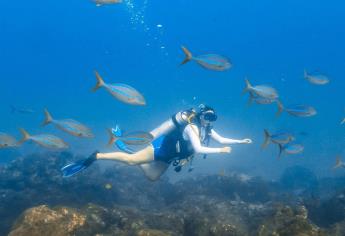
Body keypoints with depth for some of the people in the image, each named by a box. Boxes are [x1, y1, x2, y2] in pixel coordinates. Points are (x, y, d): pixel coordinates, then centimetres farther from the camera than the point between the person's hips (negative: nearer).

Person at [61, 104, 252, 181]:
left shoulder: (206, 129, 4)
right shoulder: (191, 127, -24)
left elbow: (221, 139, 13)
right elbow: (198, 149, -35)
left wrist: (240, 141, 9)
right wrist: (220, 151, -31)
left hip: (168, 156, 9)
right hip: (162, 147, -9)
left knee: (152, 177, 17)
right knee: (131, 160, -17)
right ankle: (95, 157, -11)